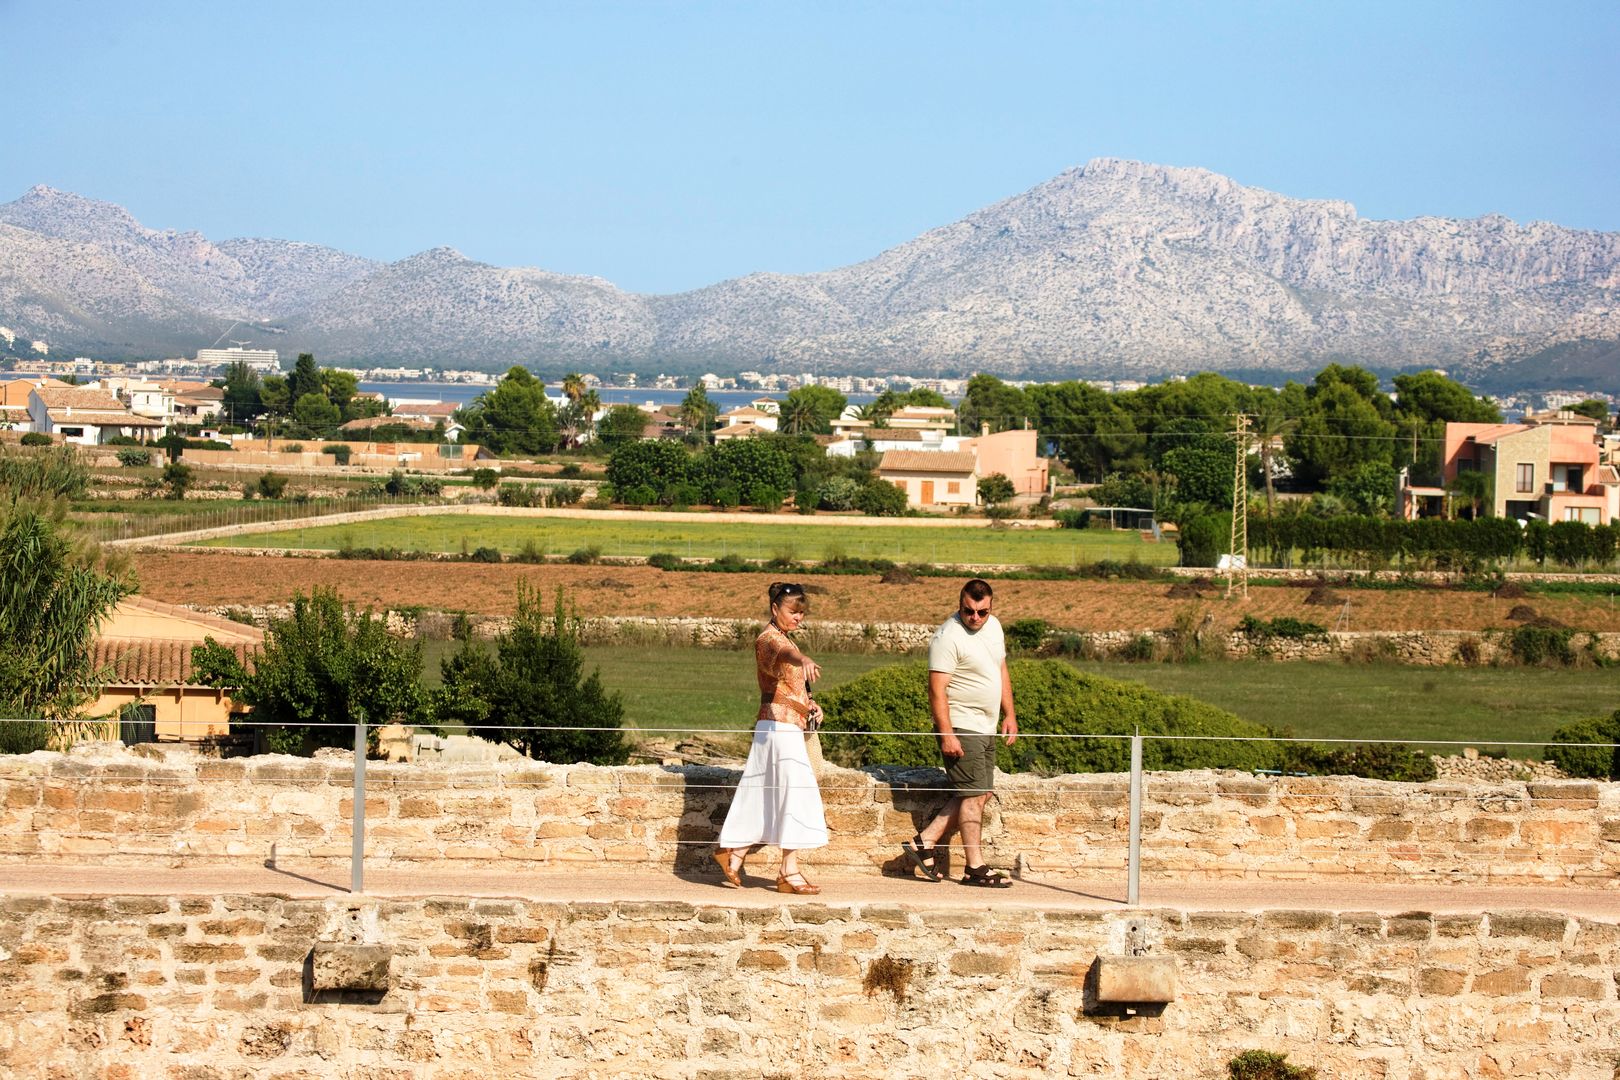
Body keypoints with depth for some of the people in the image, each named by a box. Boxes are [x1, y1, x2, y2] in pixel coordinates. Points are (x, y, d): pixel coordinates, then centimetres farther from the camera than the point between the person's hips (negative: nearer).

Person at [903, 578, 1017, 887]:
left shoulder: (993, 626, 9)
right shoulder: (948, 637, -17)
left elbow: (1001, 671, 21)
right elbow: (936, 689, -20)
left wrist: (1009, 715, 16)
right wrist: (946, 734, -23)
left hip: (985, 728, 9)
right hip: (961, 728, -9)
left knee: (980, 793, 9)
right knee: (974, 794, -7)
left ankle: (924, 841, 13)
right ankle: (974, 867, -1)